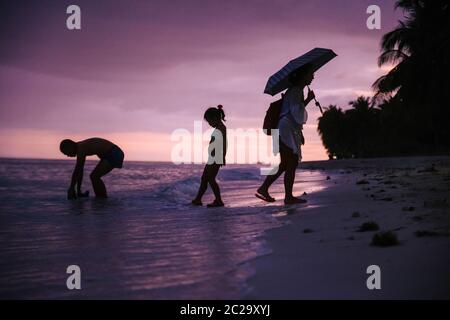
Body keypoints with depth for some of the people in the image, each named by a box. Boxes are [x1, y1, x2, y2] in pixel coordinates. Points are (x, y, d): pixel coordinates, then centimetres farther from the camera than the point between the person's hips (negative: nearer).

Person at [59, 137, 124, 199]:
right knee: (94, 176, 12)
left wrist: (71, 188, -12)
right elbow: (79, 170, 16)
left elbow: (76, 170, -19)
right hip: (110, 154, 10)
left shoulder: (81, 148, -18)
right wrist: (78, 190, 17)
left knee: (95, 176, -15)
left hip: (113, 154, -10)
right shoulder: (82, 147, 12)